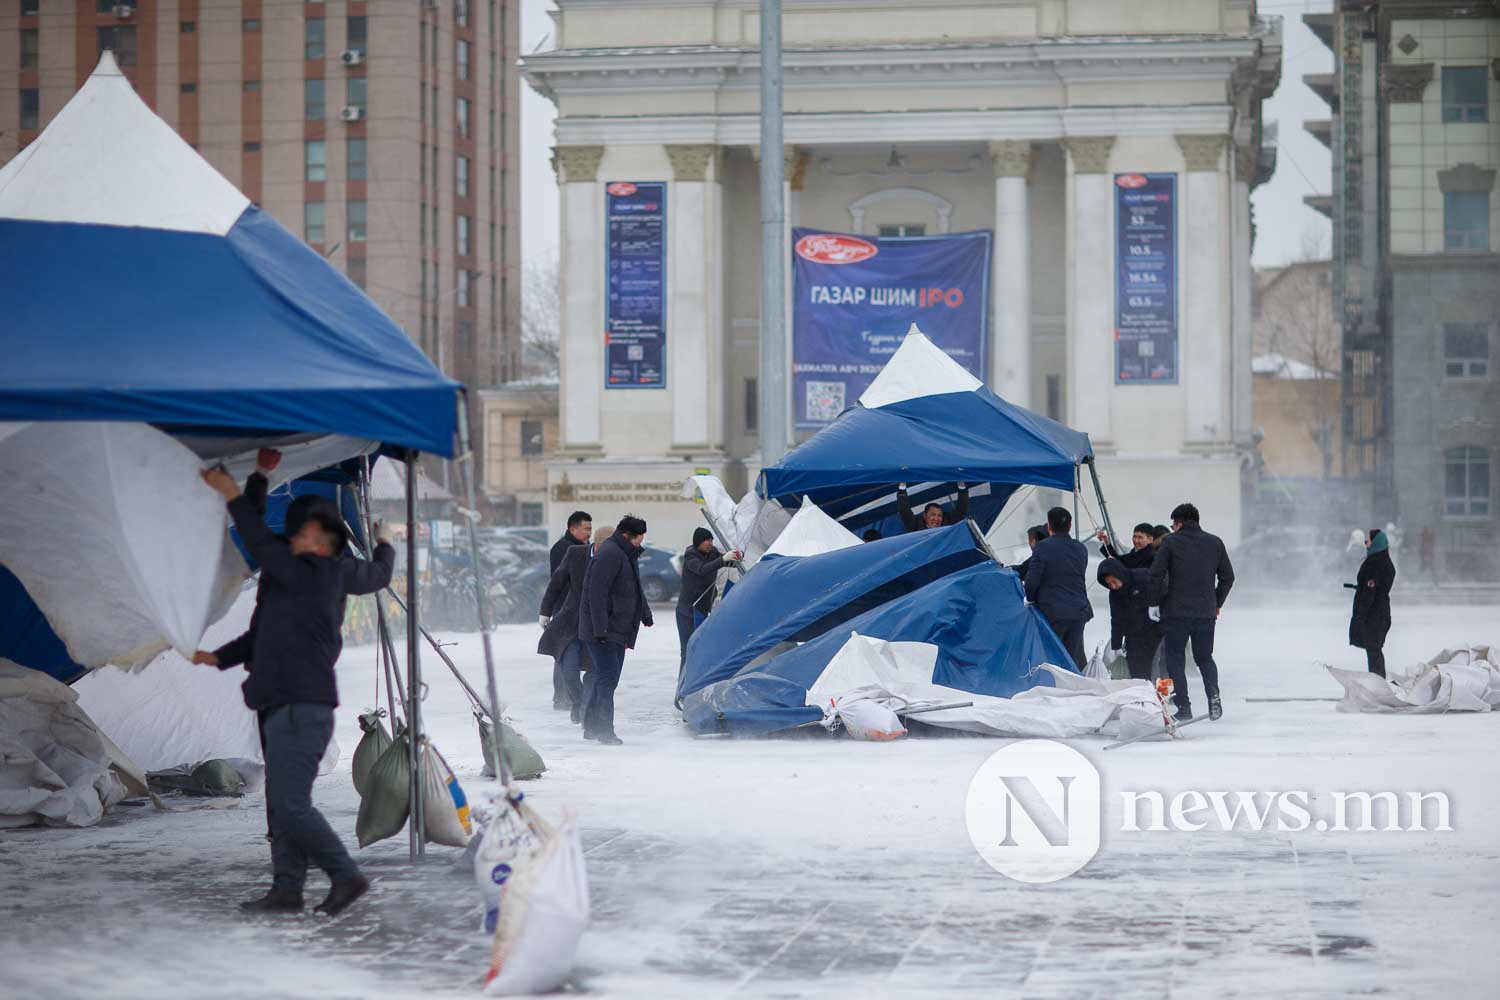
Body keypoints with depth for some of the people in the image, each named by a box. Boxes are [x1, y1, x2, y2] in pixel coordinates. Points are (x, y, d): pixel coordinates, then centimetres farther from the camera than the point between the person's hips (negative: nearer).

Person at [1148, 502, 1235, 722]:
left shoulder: (1171, 542, -4)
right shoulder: (1215, 543, 8)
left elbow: (1156, 574, -10)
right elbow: (1228, 577, 11)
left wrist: (1154, 603, 1)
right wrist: (1217, 604, 21)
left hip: (1176, 612, -4)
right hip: (1206, 612, 4)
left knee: (1175, 659, 6)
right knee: (1205, 658, 17)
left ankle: (1183, 708, -1)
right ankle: (1213, 694, -8)